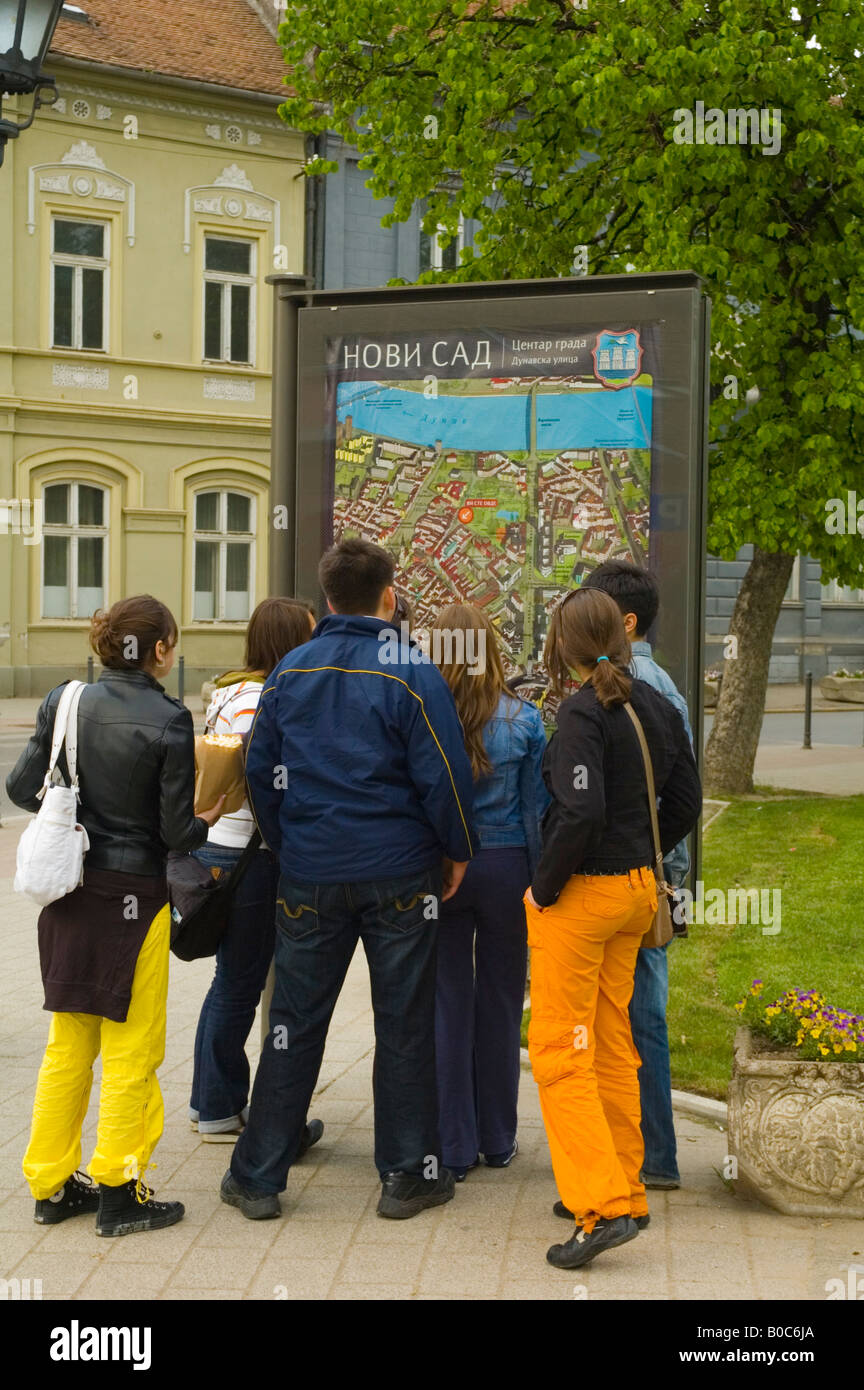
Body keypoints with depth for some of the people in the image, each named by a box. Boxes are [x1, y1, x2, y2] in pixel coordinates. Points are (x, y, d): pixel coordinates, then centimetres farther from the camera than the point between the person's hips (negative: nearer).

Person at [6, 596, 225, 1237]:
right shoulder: (167, 721, -15)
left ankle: (53, 1184, 25)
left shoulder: (65, 703, -1)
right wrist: (208, 822, 8)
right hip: (134, 896, -5)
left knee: (68, 1043, 17)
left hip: (70, 893, 5)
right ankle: (117, 1190, 13)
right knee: (131, 1049, 7)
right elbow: (176, 830, -13)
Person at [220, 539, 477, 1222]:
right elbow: (442, 778, -10)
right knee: (404, 1024, 7)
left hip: (310, 875, 3)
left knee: (295, 1022, 9)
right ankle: (408, 1176, 15)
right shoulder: (413, 674, -9)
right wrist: (459, 851, 4)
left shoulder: (290, 671, 3)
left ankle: (257, 1177, 14)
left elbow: (260, 769, 9)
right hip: (398, 875, -3)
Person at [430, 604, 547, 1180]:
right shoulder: (523, 718, -5)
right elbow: (537, 807, 0)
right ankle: (497, 1140, 21)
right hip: (505, 866, 1)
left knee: (448, 1005, 7)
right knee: (500, 1003, 11)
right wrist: (539, 882, 9)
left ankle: (454, 1147, 11)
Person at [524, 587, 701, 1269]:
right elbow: (687, 802, 11)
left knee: (560, 1052, -2)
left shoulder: (583, 711, -18)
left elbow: (582, 811, -27)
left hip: (580, 895, -8)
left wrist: (543, 887, -15)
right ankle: (626, 1192, 26)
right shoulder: (658, 706, 6)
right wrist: (640, 861, 16)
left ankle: (603, 1206, -6)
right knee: (613, 1045, 18)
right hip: (638, 889, 8)